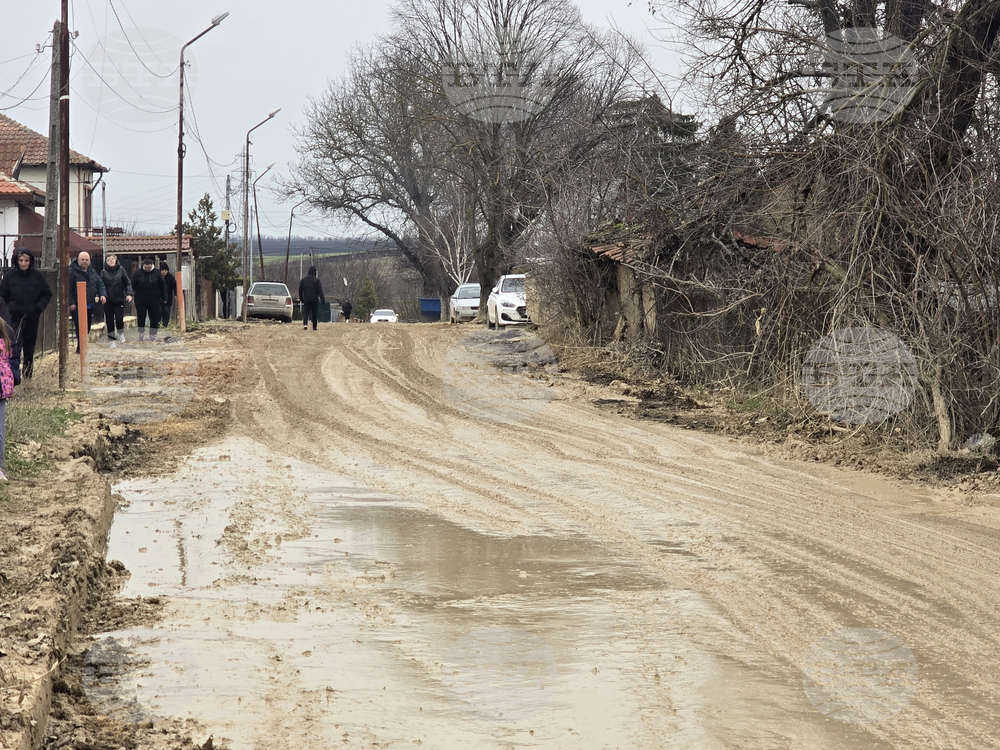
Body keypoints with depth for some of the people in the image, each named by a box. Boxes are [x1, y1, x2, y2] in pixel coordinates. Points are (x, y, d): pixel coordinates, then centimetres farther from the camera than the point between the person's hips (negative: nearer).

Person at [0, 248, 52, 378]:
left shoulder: (37, 275, 1)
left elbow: (47, 295, 9)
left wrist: (38, 307, -6)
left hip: (32, 318, 2)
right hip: (15, 318, -2)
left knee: (30, 348, 11)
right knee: (14, 346, -15)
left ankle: (28, 375, 21)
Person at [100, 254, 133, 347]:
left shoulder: (121, 270, 1)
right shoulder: (104, 272, 0)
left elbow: (127, 283, 3)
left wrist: (129, 294, -10)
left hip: (120, 300, -1)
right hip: (108, 301, 1)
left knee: (119, 319, -9)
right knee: (109, 321, 4)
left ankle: (121, 334, 21)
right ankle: (112, 340, 16)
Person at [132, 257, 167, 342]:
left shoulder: (156, 274, -2)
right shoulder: (137, 273, -2)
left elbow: (163, 286, 4)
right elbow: (132, 286, 4)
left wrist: (164, 298, 2)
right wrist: (131, 295, -2)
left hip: (154, 300, 0)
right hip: (140, 301, 0)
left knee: (154, 319, 3)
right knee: (141, 318, 5)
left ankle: (153, 334, 15)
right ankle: (141, 333, 22)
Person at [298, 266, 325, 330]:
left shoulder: (303, 279, 3)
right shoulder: (317, 280, -7)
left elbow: (300, 290, 10)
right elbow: (320, 291, -11)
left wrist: (301, 299, 21)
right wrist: (323, 300, -10)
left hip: (306, 299, 2)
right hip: (314, 300, -2)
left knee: (305, 312, 1)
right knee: (315, 313, 8)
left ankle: (305, 324, -24)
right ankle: (314, 327, 11)